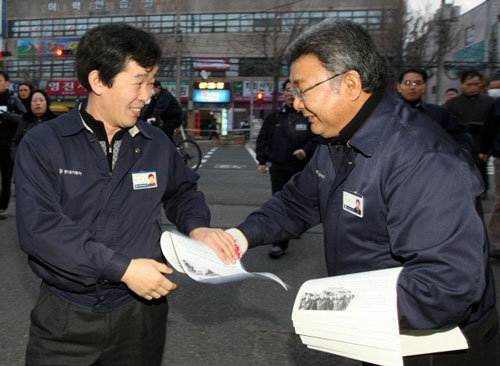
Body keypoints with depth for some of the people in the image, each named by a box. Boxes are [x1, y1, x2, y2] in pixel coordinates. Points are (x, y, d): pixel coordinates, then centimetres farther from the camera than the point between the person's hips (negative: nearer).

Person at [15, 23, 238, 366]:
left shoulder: (157, 143, 0)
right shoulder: (41, 144, -9)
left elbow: (181, 192, 16)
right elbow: (38, 225, -19)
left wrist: (197, 225, -6)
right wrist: (122, 267, -24)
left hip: (140, 313, 3)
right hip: (64, 318, -2)